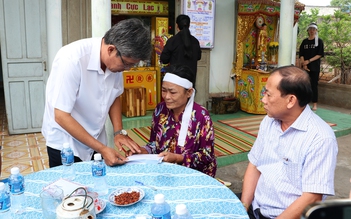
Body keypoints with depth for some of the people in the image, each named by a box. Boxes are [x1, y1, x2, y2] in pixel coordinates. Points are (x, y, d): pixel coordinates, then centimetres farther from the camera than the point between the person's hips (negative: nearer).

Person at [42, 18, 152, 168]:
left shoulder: (116, 59, -11)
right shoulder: (72, 59, -28)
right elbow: (61, 116, -25)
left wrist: (119, 132, -7)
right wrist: (102, 149, -24)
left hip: (96, 141, 5)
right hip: (65, 144, -5)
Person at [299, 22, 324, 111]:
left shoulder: (319, 41, 1)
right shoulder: (305, 41, 9)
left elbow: (320, 54, -5)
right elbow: (301, 54, 5)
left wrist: (309, 61, -14)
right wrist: (304, 64, -10)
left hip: (315, 67, -3)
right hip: (305, 67, 3)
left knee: (314, 85, -2)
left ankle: (315, 104, 1)